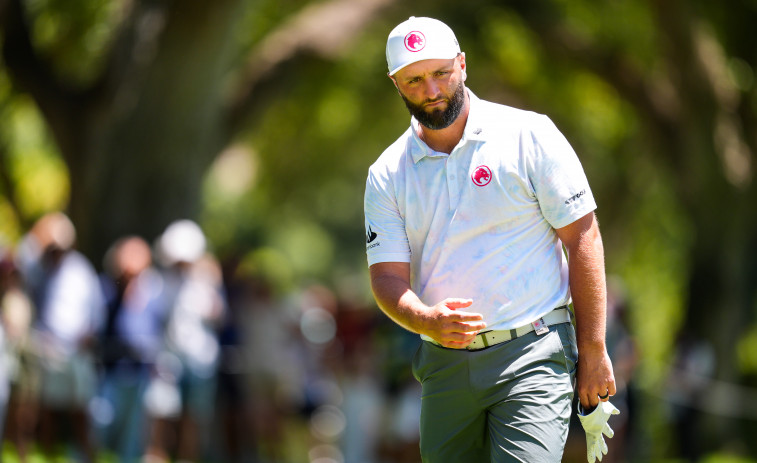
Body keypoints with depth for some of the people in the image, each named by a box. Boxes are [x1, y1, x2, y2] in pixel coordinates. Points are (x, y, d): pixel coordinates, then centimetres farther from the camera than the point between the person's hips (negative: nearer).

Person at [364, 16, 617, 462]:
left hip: (532, 355, -4)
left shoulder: (529, 136, -2)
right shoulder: (387, 175, 7)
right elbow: (388, 276, 1)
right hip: (445, 366, 4)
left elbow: (583, 239, -2)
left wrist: (593, 350, -6)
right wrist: (428, 321, -22)